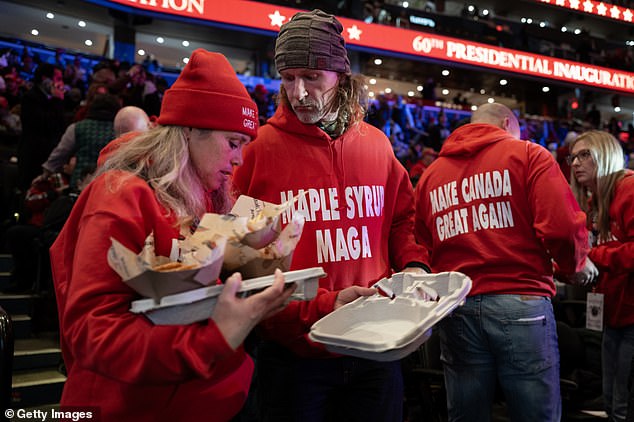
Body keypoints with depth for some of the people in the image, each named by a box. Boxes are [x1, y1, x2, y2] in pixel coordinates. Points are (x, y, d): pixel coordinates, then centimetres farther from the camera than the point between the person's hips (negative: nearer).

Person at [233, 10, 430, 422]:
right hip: (294, 354, -3)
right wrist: (317, 308, -17)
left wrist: (413, 264, -1)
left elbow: (402, 217, 17)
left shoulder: (376, 143, 5)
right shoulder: (261, 148, -8)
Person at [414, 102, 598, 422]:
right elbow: (561, 227, -9)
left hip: (455, 309, 4)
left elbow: (422, 246, 8)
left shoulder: (430, 174, 14)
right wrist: (576, 266, 10)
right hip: (521, 304, -3)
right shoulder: (527, 154, 4)